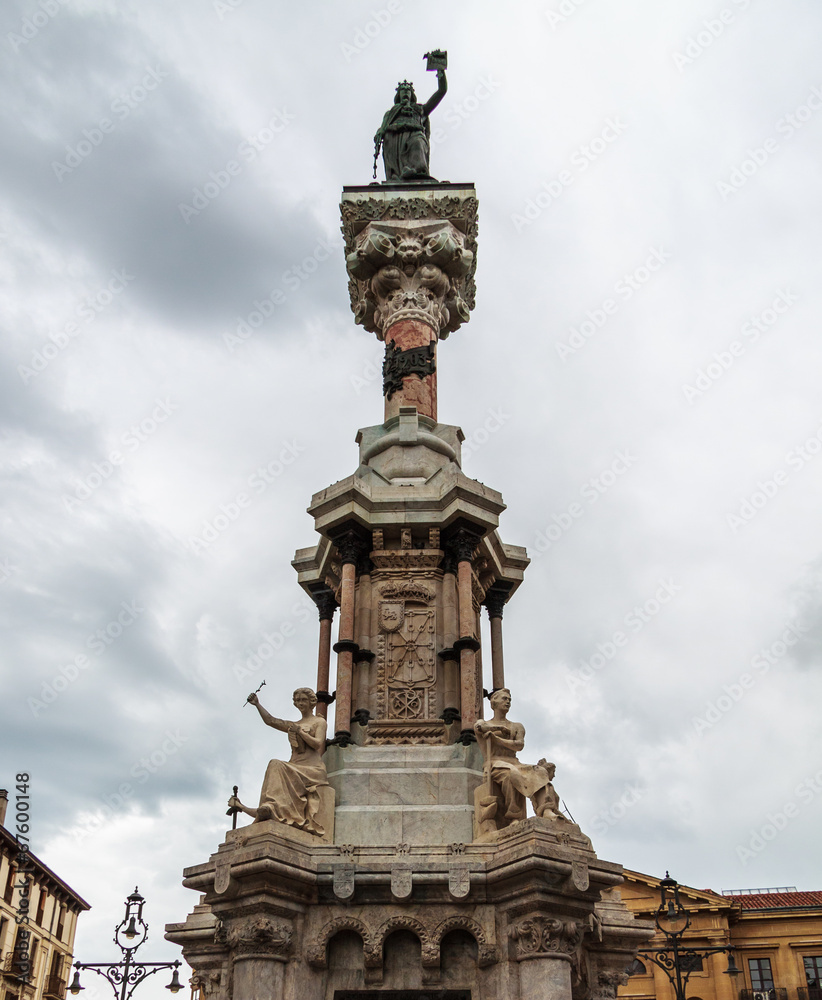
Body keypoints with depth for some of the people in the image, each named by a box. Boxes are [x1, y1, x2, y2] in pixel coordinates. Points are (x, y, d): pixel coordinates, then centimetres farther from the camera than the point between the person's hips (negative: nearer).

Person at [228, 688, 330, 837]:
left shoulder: (319, 722, 11)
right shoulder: (294, 725, 29)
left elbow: (318, 744, -4)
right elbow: (270, 720, 21)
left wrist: (299, 731, -10)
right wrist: (257, 704, 11)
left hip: (312, 769, -5)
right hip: (294, 769, 5)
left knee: (277, 766, -31)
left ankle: (270, 808, -44)